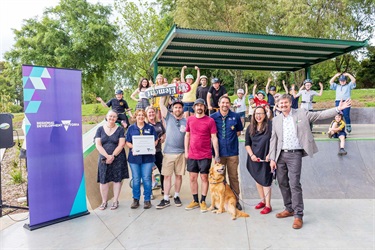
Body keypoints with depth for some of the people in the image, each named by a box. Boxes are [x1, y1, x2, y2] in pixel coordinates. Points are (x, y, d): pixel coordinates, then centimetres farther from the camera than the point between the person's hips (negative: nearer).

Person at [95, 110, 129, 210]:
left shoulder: (120, 129, 2)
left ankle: (115, 201, 15)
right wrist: (107, 156, -13)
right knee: (103, 180, 4)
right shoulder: (100, 129, 5)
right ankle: (104, 201, 18)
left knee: (117, 179, 3)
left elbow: (121, 144, -6)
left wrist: (113, 156, -14)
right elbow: (98, 145, -2)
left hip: (118, 158, -1)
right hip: (103, 159, 1)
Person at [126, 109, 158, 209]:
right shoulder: (131, 128, 9)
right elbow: (127, 142, 6)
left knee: (147, 179, 0)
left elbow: (155, 141, 6)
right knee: (136, 179, 6)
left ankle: (147, 200, 12)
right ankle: (136, 199, 19)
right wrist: (133, 147, -14)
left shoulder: (150, 128, 8)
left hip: (147, 157, -1)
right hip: (134, 157, 1)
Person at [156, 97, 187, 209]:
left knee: (178, 175, 9)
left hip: (181, 153, 0)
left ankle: (177, 196, 24)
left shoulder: (186, 121, 3)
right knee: (167, 175, 2)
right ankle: (166, 199, 10)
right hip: (168, 152, 0)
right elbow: (161, 104, -3)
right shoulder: (169, 117, 4)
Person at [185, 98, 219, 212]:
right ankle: (195, 201, 24)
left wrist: (217, 154, -9)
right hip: (192, 155, 3)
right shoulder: (190, 119, 5)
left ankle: (203, 201, 20)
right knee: (192, 178, 9)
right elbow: (187, 136, 12)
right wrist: (186, 151, 7)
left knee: (204, 178, 6)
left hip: (205, 155, -3)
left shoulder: (210, 120, -5)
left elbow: (214, 138, -5)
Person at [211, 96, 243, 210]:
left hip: (232, 151, 0)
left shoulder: (236, 116, 2)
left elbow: (239, 131, 14)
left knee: (233, 177, 7)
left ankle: (236, 200, 19)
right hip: (219, 152, 0)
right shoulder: (213, 117, 1)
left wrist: (231, 137, 1)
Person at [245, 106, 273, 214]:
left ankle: (268, 205, 10)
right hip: (254, 159, 5)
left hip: (266, 158, -5)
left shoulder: (270, 125, -9)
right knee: (257, 180, 15)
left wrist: (269, 155, -14)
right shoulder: (250, 127, 5)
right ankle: (262, 200, 32)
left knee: (265, 181, -1)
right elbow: (247, 144, 7)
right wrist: (251, 155, -5)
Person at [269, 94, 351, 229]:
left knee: (294, 184, -8)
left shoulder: (301, 114, 1)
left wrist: (338, 108, -14)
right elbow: (273, 140, 7)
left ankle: (298, 215, 3)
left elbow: (320, 115, -1)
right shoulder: (276, 120, 8)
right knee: (282, 183, 11)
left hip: (295, 154, -4)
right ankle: (289, 209, 28)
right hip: (280, 155, 4)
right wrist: (272, 158, 3)